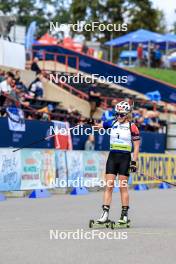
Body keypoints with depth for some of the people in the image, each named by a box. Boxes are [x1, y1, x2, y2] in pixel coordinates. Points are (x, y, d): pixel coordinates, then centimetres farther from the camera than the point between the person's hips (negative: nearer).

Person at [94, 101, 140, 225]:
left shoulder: (132, 127, -4)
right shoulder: (112, 123, 8)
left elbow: (136, 146, -4)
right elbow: (99, 126, 4)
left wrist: (134, 162, -9)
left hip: (125, 157, -4)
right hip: (112, 156, 4)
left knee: (123, 186, -2)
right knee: (109, 186, -1)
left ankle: (125, 215, 6)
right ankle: (105, 214, -1)